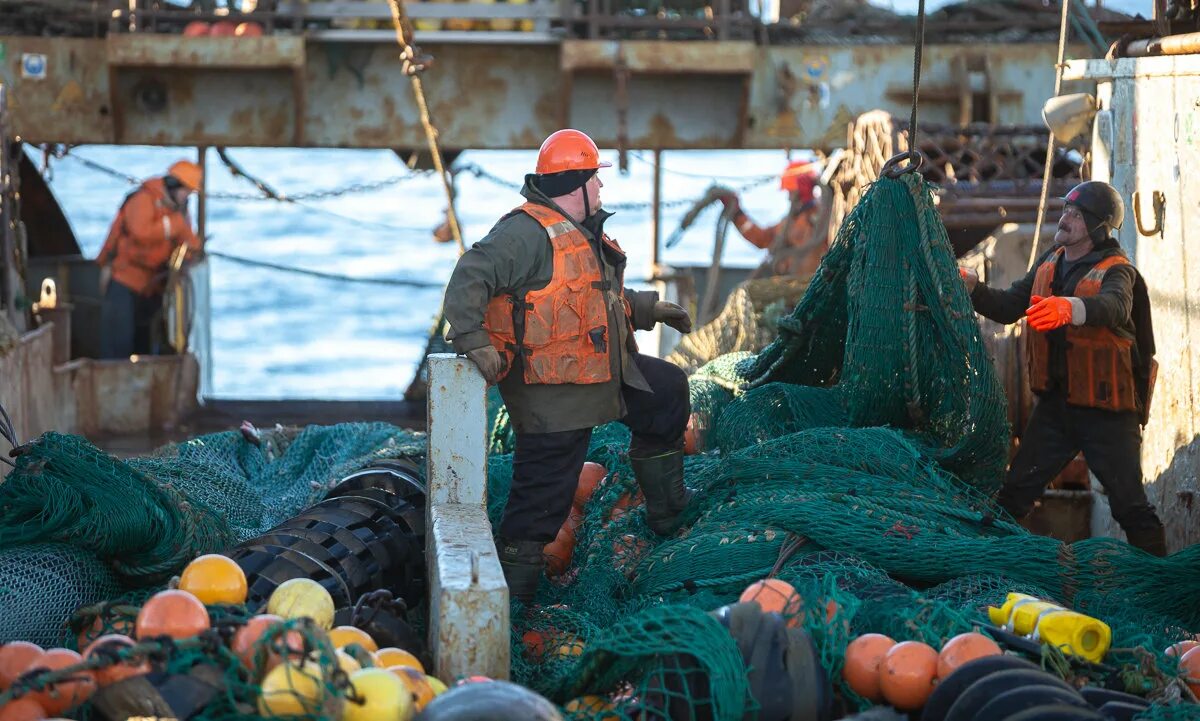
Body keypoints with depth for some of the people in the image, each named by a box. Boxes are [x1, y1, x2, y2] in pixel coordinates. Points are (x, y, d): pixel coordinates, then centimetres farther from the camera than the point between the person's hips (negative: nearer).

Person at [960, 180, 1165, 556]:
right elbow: (1008, 308, 9)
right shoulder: (1048, 264, 9)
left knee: (1130, 504, -4)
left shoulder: (1116, 271, -12)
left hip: (1105, 410, -6)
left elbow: (1112, 307, -35)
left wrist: (1068, 308, -55)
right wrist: (970, 286, -9)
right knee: (1014, 492, 8)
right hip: (1054, 404, 6)